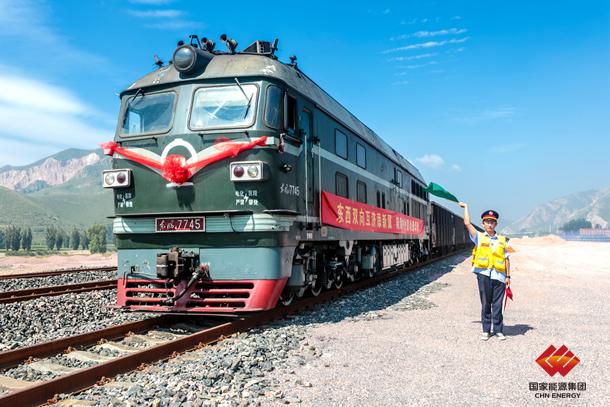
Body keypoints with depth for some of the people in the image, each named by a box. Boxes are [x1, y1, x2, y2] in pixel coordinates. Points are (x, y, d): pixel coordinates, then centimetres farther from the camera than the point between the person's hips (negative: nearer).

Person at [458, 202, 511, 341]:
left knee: (497, 305, 6)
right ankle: (486, 330, 15)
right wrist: (466, 207, 10)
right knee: (485, 303, 6)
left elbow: (506, 259, 12)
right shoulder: (479, 237, 8)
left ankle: (498, 330, 16)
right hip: (484, 274, -1)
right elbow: (467, 223, 0)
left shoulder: (502, 240, 12)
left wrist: (508, 276, 9)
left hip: (499, 276, 1)